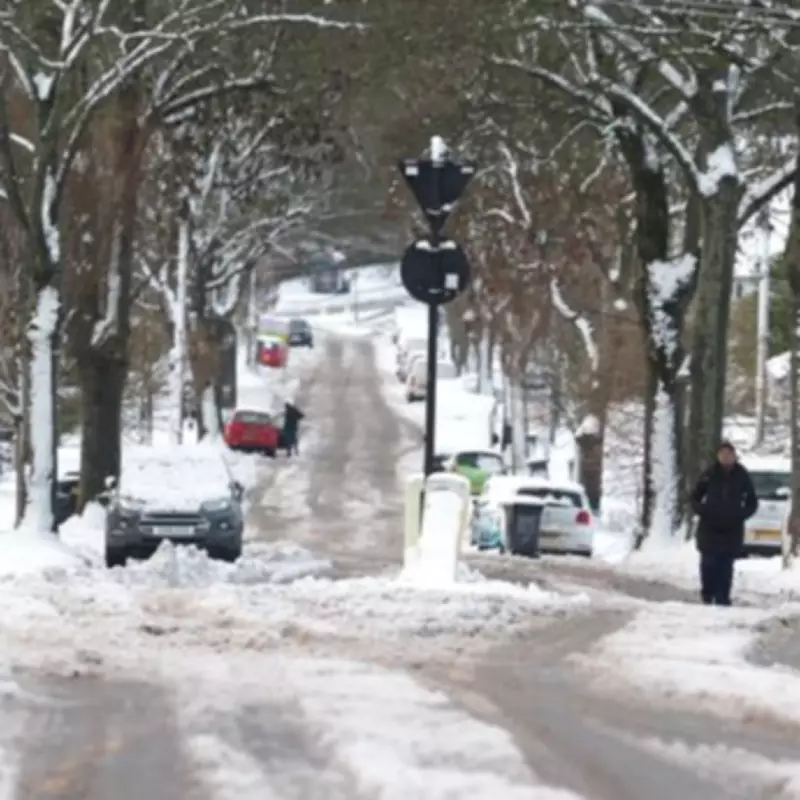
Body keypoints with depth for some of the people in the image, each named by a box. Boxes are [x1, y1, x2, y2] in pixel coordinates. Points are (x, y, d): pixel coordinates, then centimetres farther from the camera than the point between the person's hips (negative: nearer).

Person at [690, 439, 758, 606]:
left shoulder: (742, 476, 0)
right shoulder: (710, 475, -2)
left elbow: (752, 502, 8)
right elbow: (695, 497, 8)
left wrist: (740, 515, -7)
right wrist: (703, 511, -9)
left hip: (732, 530, 0)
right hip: (709, 528, 0)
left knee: (725, 566, 0)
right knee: (708, 564, -4)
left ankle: (722, 598, 4)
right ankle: (707, 595, 11)